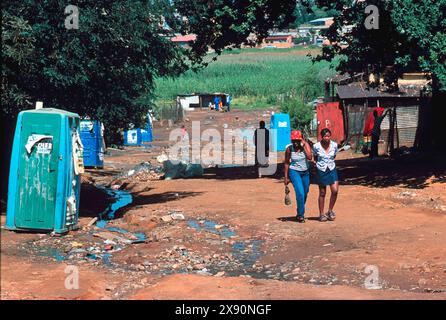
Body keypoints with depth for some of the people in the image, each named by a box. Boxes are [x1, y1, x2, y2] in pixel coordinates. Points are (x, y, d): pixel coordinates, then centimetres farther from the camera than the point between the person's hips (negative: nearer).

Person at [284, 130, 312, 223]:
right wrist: (286, 177, -2)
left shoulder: (306, 145, -8)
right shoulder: (289, 149, -10)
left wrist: (304, 146, -23)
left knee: (305, 194, 13)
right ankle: (300, 215, -8)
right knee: (300, 193, -18)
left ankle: (300, 213, 34)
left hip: (305, 172, 3)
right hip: (294, 172, -3)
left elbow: (310, 157, -22)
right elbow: (286, 163, -2)